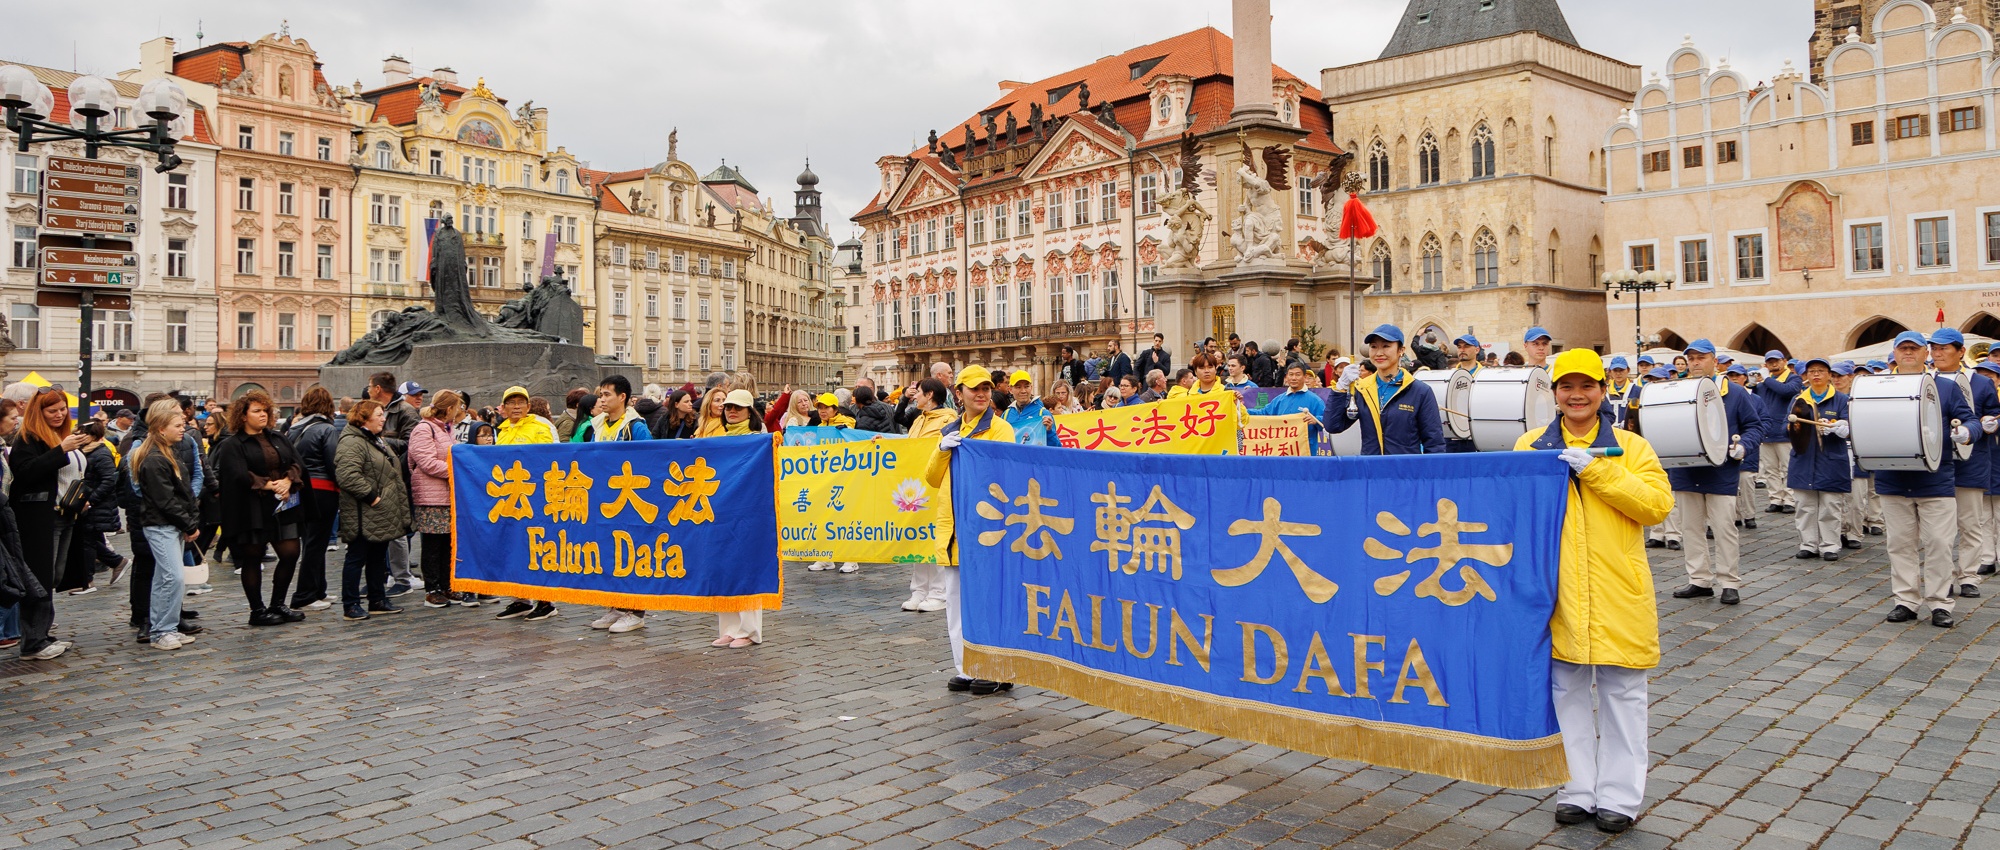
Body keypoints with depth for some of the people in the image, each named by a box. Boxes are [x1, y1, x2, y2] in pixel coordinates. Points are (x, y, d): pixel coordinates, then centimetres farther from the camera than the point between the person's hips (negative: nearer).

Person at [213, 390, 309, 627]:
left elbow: (297, 464, 6)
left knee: (290, 554, 1)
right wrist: (269, 486, -16)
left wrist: (288, 481, -12)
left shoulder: (278, 438, 14)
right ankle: (257, 611, 14)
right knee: (252, 559, 4)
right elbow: (239, 476, -15)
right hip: (252, 510, -5)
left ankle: (278, 605, 17)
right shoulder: (233, 445, -3)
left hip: (283, 507, 5)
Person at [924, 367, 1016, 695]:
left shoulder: (999, 428, -2)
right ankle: (966, 670, 20)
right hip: (951, 526, 7)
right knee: (956, 602, 11)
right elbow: (933, 479, 12)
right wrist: (942, 451, -3)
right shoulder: (949, 430, 17)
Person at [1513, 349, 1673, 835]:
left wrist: (1595, 469, -17)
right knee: (1567, 692, 10)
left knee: (1620, 694, 7)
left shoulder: (1630, 446, 4)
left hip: (1617, 596, -1)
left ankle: (1620, 796, 20)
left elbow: (1657, 504, -10)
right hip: (1557, 592, 1)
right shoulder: (1530, 446, 6)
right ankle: (1578, 791, 23)